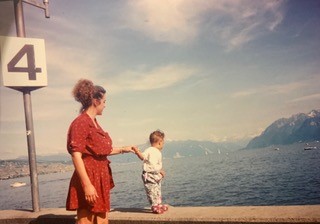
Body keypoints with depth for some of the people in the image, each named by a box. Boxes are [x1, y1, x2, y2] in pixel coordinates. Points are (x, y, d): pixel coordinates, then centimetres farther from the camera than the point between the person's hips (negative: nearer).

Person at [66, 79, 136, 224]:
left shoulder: (94, 122, 12)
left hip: (100, 178, 10)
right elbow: (76, 156, -21)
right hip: (89, 179, -10)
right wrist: (87, 185, -25)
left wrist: (123, 149, 25)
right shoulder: (80, 123, -15)